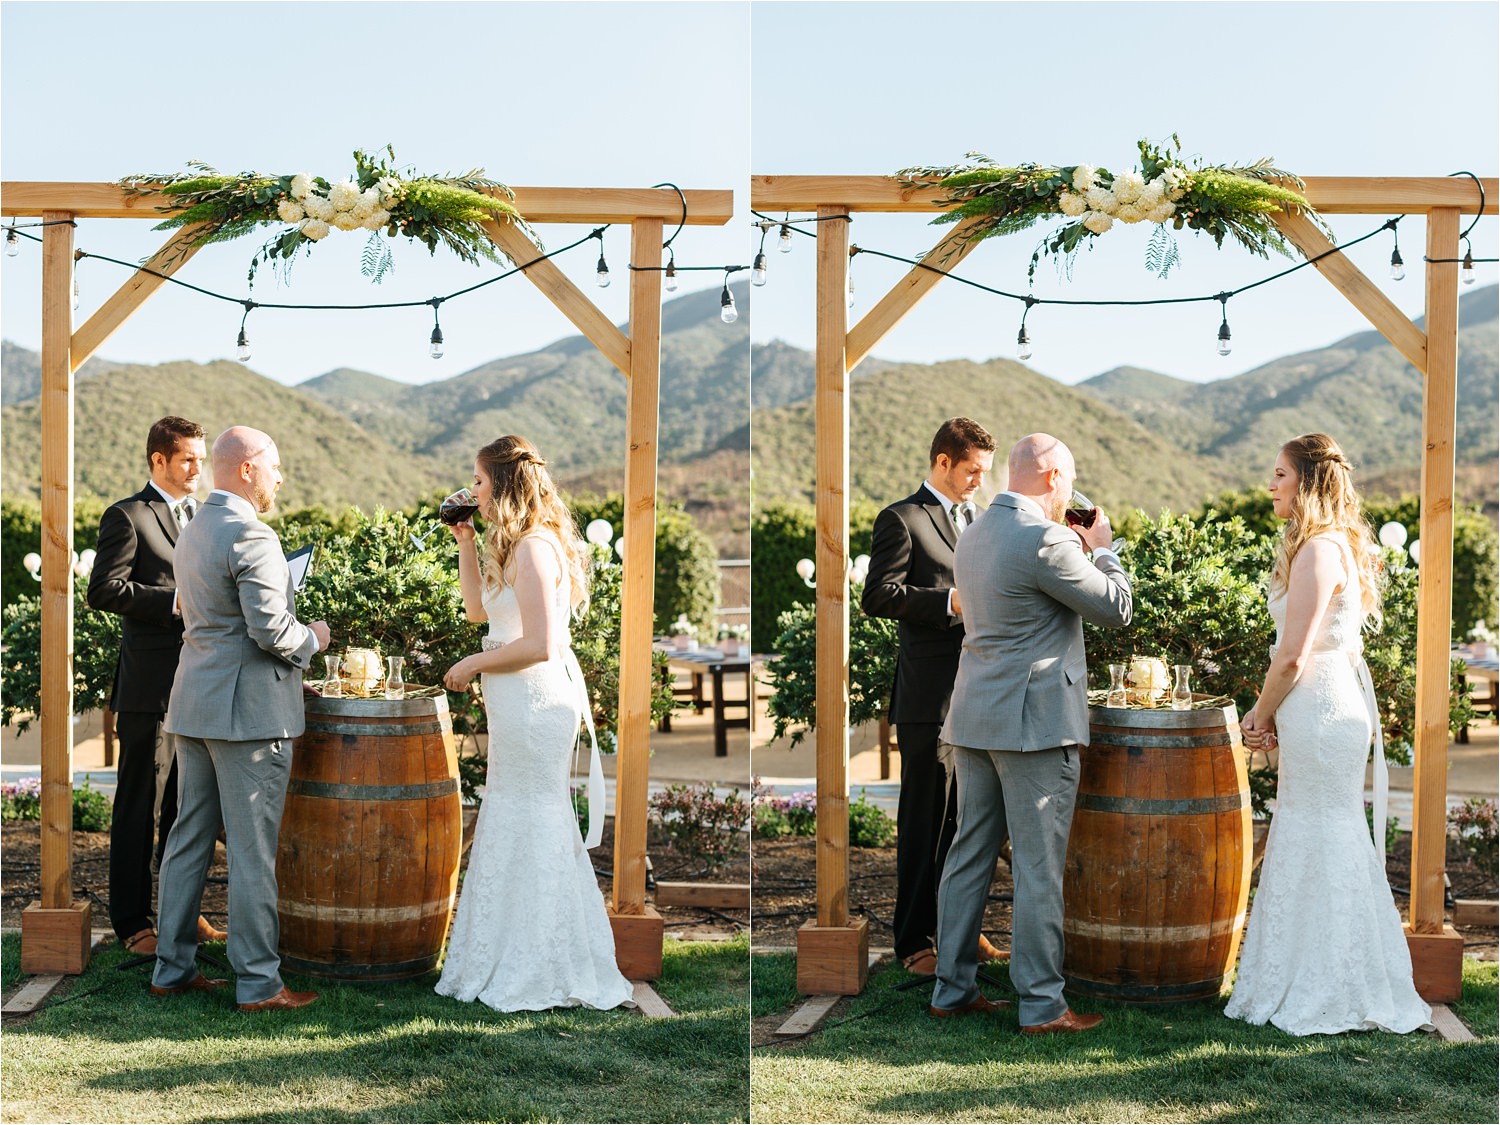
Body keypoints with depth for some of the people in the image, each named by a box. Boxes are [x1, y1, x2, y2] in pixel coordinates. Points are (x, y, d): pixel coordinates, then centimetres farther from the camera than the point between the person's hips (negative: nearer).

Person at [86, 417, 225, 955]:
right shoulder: (127, 516, -6)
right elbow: (104, 590, -15)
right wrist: (176, 600, -20)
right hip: (150, 687, -7)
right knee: (139, 809, 1)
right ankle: (131, 921, 9)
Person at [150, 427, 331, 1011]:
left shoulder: (192, 530, 14)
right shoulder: (251, 536, -16)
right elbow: (271, 630, -23)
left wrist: (296, 635, 22)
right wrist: (311, 638, -3)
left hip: (194, 707, 9)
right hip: (249, 711, -9)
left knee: (189, 839, 14)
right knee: (252, 851, -3)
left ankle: (172, 968, 21)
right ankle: (258, 982, 3)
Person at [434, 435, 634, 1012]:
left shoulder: (533, 547, -18)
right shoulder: (518, 545, 14)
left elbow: (539, 645, -23)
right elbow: (479, 608, 21)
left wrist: (473, 664, -11)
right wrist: (466, 543, 14)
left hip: (533, 700, -10)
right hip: (520, 704, 10)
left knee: (531, 831, -1)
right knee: (513, 828, 16)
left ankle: (544, 972, 10)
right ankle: (520, 964, 26)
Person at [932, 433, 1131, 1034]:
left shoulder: (974, 535, 11)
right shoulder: (1044, 541, -16)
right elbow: (1116, 607, -7)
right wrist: (1101, 549, 8)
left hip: (974, 718, 8)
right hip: (1032, 720, -8)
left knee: (969, 855, 12)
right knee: (1038, 869, -2)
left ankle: (952, 989, 19)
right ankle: (1041, 1005, 4)